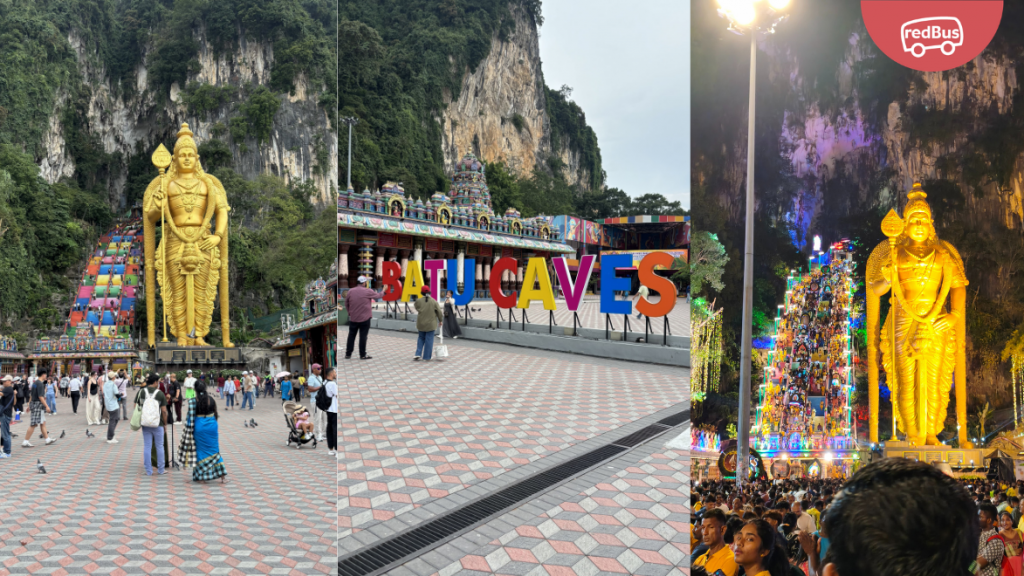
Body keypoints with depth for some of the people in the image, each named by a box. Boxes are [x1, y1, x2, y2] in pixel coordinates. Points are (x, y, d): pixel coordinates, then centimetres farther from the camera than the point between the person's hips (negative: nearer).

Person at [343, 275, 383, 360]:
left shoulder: (350, 291, -1)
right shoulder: (368, 292, -10)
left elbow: (346, 304, 8)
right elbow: (378, 296, 7)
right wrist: (383, 292, 27)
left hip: (353, 319, 4)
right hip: (365, 318, -4)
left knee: (351, 336, 11)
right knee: (363, 337, 2)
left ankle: (348, 354, 16)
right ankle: (363, 355, 6)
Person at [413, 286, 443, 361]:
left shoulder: (418, 301, -7)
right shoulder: (434, 301, -10)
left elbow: (416, 307, 11)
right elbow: (439, 312, -5)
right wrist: (440, 320, 10)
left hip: (421, 324, 2)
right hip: (431, 324, -2)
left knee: (421, 338, 20)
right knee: (429, 340, 6)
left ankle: (418, 354, 9)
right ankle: (427, 357, 8)